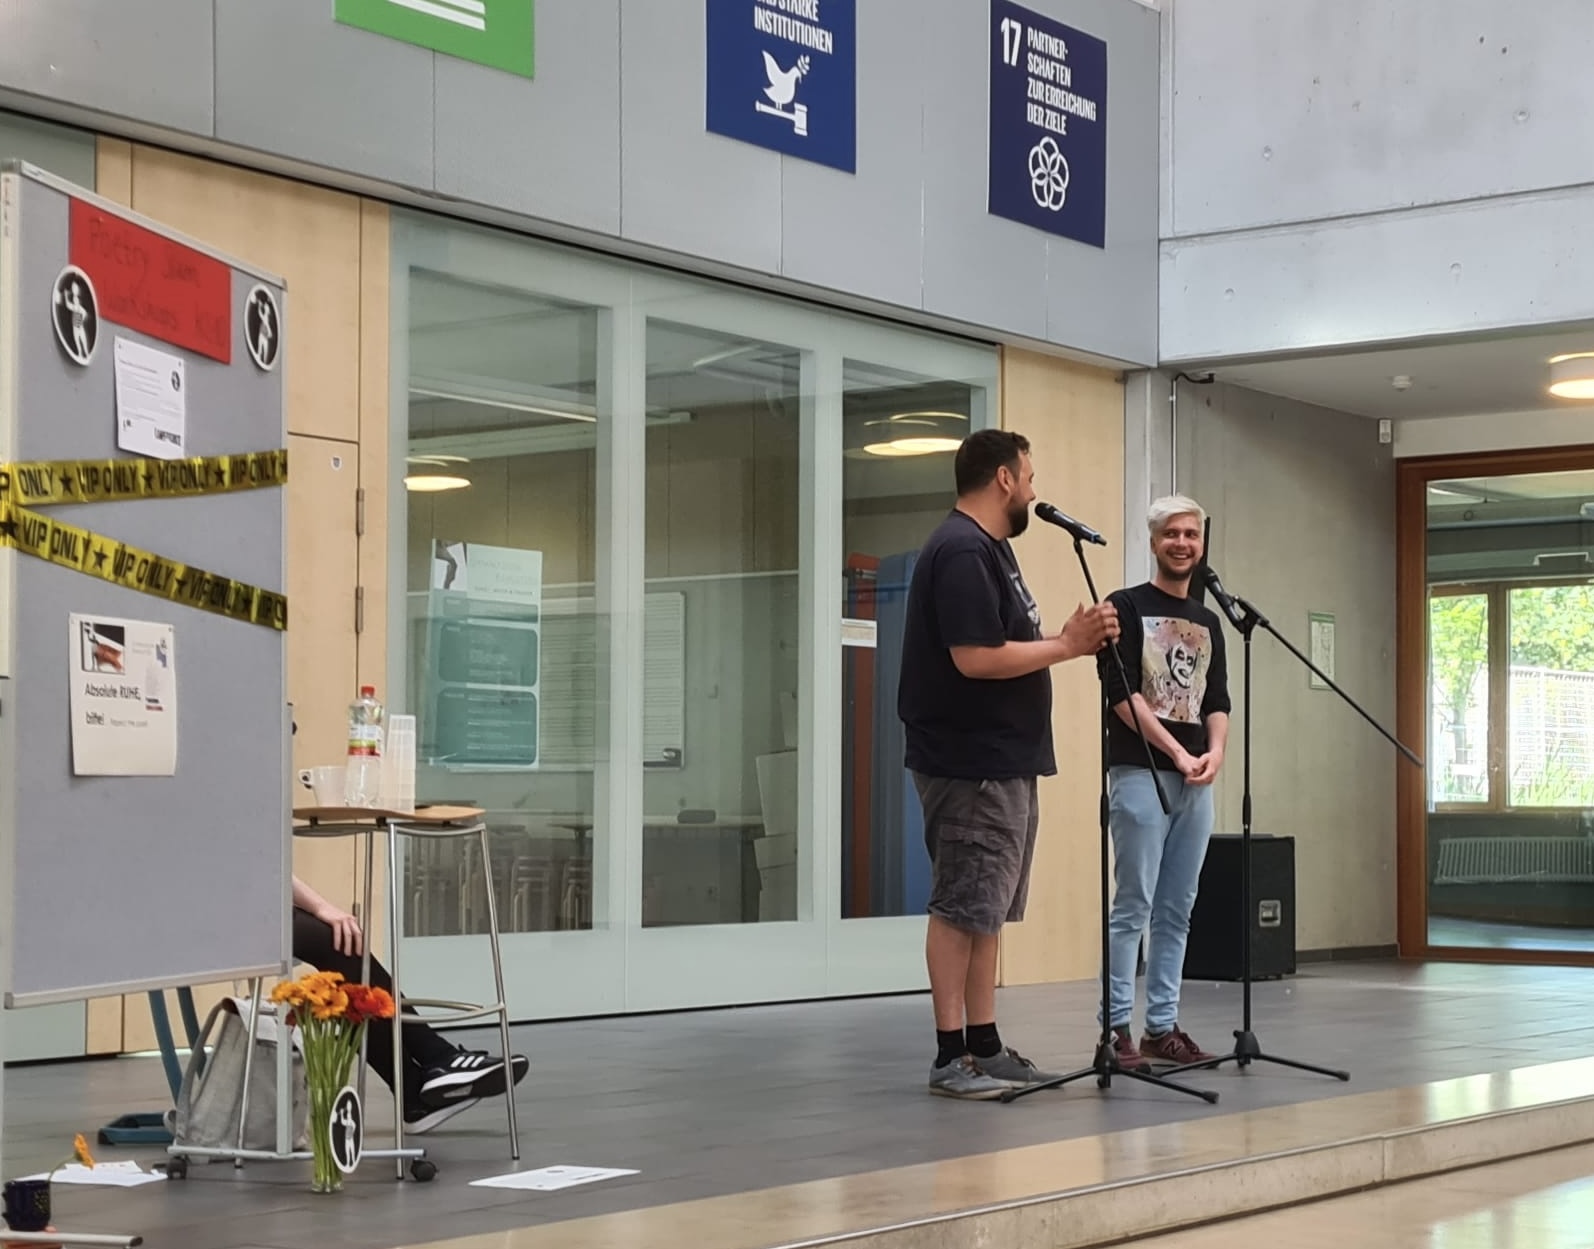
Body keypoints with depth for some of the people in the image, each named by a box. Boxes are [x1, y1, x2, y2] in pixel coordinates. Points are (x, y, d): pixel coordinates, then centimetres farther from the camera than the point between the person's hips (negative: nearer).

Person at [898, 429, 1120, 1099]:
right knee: (961, 909, -6)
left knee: (985, 910, 13)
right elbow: (975, 658, -24)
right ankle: (951, 1059, -2)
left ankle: (984, 1047, 20)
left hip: (1004, 761, 11)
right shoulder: (962, 551, -16)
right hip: (971, 762, -11)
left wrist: (1067, 637, 4)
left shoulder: (988, 547, 17)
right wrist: (1068, 645, -15)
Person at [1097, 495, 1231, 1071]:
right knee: (1133, 906, -8)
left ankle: (1162, 1027, 11)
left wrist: (1215, 751, -6)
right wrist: (1176, 751, -13)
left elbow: (1217, 700, 15)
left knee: (1177, 911, 7)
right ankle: (1116, 1028, -5)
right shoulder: (1127, 606, 0)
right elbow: (1121, 693, -8)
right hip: (1140, 772, -6)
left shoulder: (1208, 622, 18)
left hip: (1196, 782, 6)